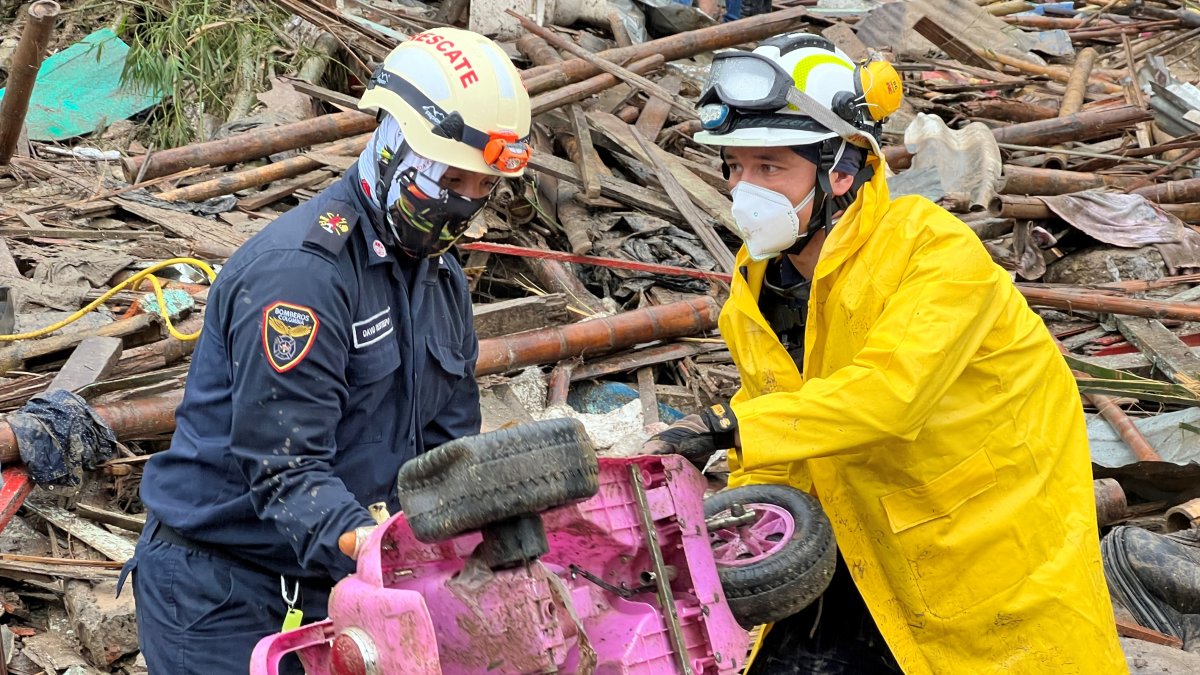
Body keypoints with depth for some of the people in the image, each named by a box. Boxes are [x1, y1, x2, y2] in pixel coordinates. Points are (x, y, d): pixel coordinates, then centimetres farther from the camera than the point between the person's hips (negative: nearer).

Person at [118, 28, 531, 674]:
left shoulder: (443, 281, 9)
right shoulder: (301, 266, -21)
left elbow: (447, 446, 8)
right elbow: (284, 464, -25)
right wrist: (365, 543, -40)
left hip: (334, 587, 8)